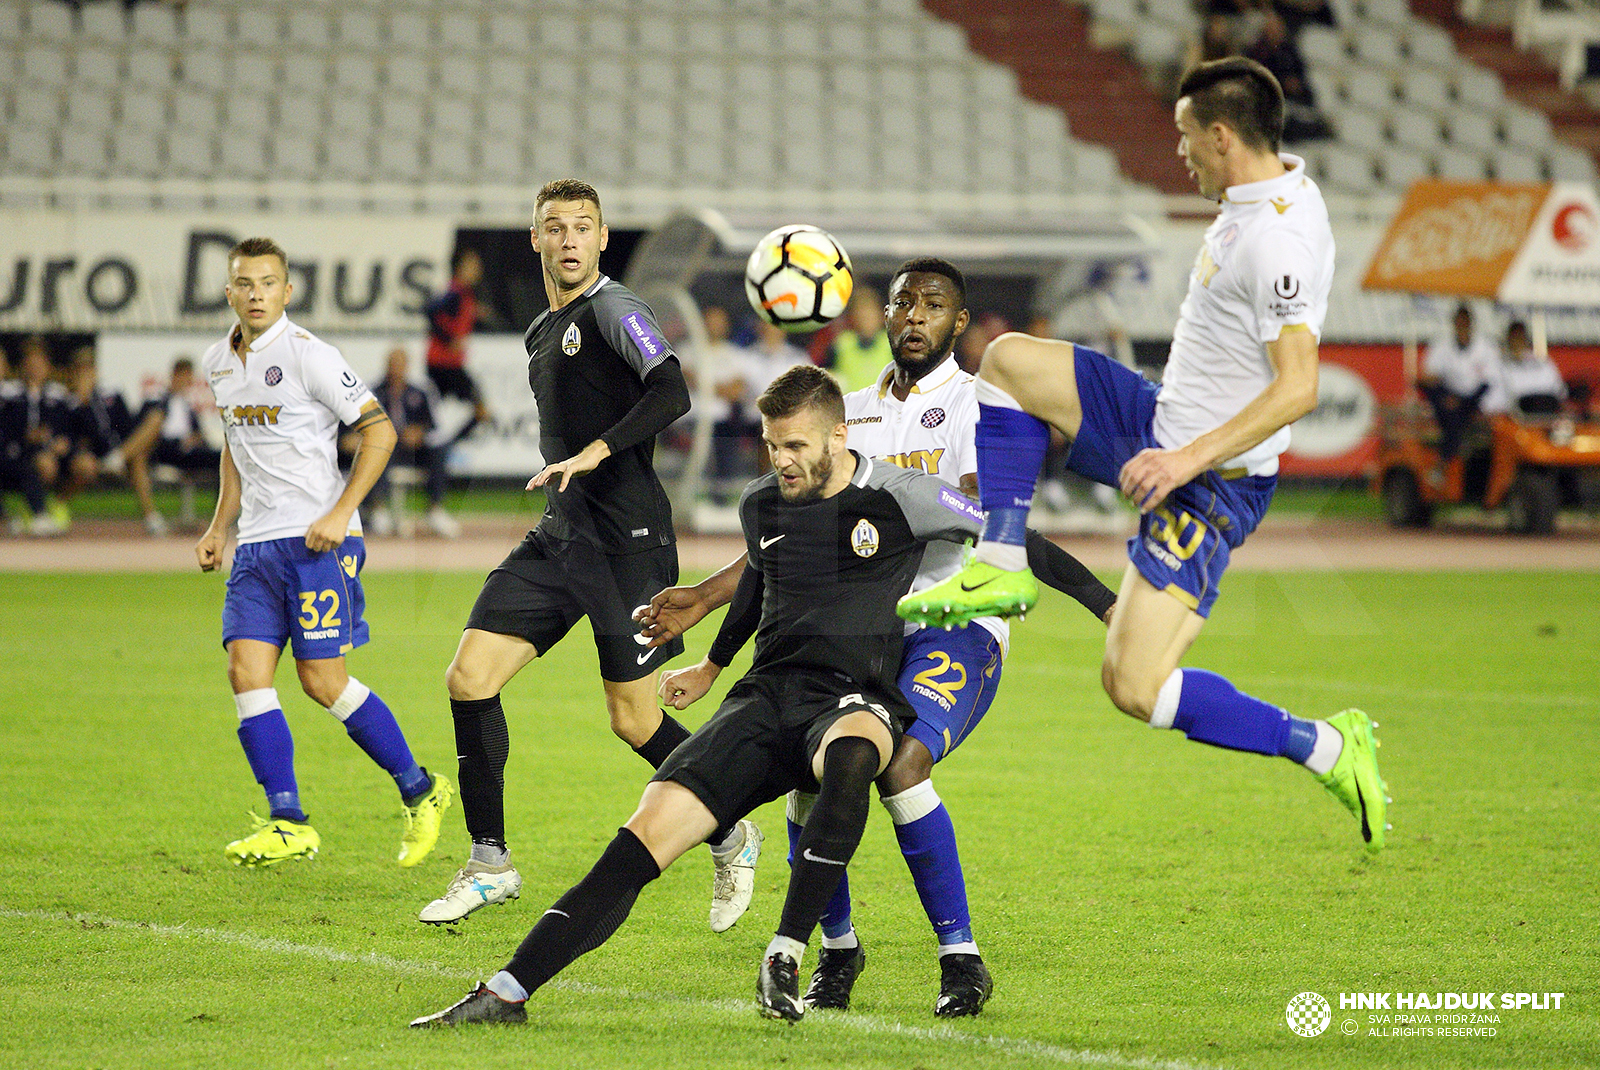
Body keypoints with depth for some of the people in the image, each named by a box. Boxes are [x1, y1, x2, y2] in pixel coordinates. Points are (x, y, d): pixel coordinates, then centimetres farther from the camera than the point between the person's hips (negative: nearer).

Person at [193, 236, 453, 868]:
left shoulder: (307, 354, -10)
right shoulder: (218, 365, 12)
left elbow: (379, 429, -9)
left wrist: (341, 513, -16)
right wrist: (220, 525, 20)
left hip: (319, 540, -7)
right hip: (257, 545, 7)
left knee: (322, 679, -8)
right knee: (246, 670, -8)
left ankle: (419, 791, 10)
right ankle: (288, 825, -6)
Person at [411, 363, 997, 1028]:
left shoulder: (900, 499, -4)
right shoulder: (760, 505, 12)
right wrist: (713, 667, 48)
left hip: (855, 699, -4)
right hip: (765, 694, 4)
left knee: (849, 756, -44)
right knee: (650, 828, -16)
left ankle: (784, 959, -37)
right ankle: (508, 992, -19)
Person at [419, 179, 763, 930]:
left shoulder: (614, 310, -8)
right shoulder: (542, 333, 18)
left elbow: (672, 394, -24)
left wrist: (595, 452, -32)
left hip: (628, 540, -8)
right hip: (560, 534, 8)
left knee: (633, 719, -4)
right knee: (469, 677, -4)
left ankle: (730, 838, 20)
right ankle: (490, 863, 6)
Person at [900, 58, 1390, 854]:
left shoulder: (1277, 238, -27)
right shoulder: (1267, 193, 4)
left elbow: (1299, 386, -32)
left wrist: (1191, 458, -31)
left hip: (1210, 483, -10)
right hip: (1163, 424, 10)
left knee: (1135, 688, -15)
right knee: (1008, 361, 9)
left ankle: (1327, 749, -5)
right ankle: (1001, 568, 6)